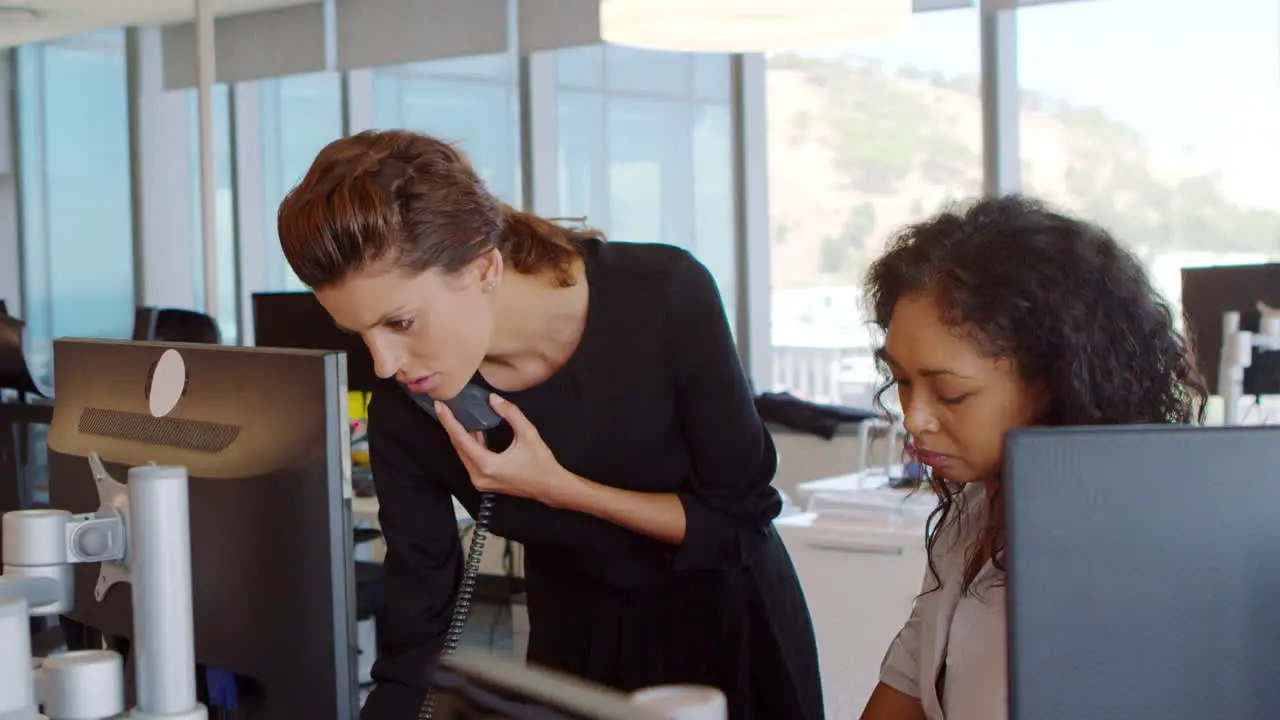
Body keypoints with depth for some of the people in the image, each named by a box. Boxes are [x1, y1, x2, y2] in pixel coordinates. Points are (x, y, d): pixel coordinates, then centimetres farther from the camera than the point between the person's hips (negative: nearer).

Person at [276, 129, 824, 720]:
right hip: (576, 642, 2)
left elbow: (742, 515, -21)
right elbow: (414, 653, -17)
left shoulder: (668, 299, -31)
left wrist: (558, 488, -30)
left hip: (725, 622, -2)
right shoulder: (404, 415, -23)